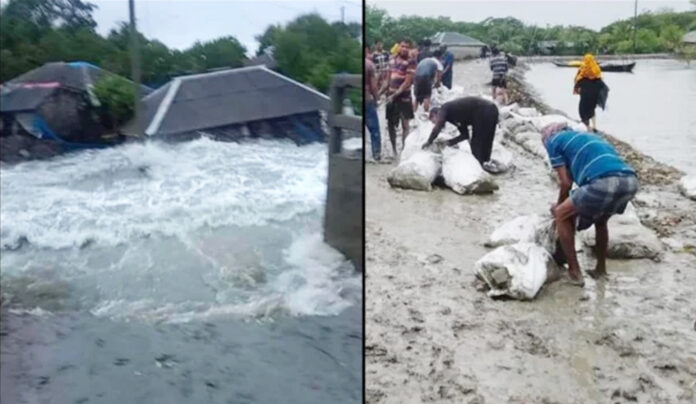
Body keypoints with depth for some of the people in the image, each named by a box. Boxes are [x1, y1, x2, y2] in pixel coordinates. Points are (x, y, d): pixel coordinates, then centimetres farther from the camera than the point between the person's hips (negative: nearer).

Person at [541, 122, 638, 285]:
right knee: (600, 220, 34)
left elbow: (566, 182, 12)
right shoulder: (587, 137, 38)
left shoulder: (553, 140, 18)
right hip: (630, 180, 7)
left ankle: (575, 272, 16)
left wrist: (558, 206, 29)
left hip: (604, 183, -7)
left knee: (562, 215, 14)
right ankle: (601, 269, 40)